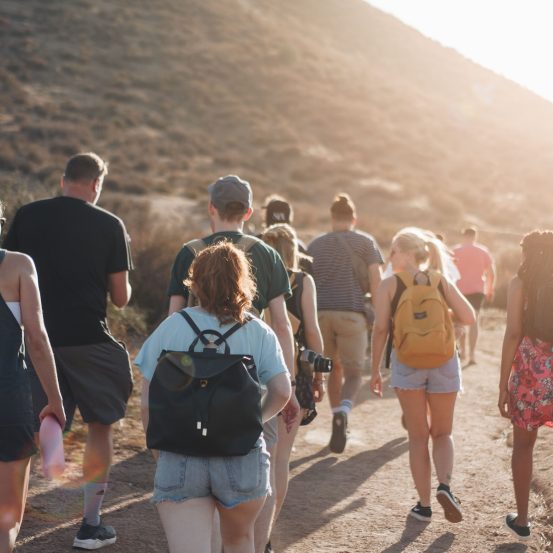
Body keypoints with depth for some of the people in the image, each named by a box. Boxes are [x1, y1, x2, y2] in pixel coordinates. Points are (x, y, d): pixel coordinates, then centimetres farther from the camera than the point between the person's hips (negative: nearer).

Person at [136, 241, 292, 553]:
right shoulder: (259, 333, -1)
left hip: (180, 459, -1)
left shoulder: (172, 327, -2)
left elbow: (149, 399, -3)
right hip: (242, 459, 1)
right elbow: (282, 390, -9)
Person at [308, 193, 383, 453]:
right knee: (353, 373, 5)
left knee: (335, 368, 19)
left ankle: (339, 422, 19)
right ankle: (342, 412, -23)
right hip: (352, 314, -3)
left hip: (321, 313, 3)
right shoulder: (365, 242, 7)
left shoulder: (315, 244, 15)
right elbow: (376, 281, -2)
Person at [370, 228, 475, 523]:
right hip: (443, 362, 1)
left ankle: (424, 505, 11)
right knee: (442, 433, 17)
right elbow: (468, 317, -6)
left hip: (406, 364, -1)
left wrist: (375, 369, 0)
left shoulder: (389, 285, -3)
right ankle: (444, 485, -8)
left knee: (418, 436, 10)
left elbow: (380, 329, -7)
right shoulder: (441, 281, 2)